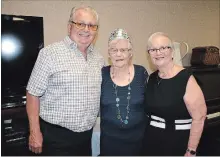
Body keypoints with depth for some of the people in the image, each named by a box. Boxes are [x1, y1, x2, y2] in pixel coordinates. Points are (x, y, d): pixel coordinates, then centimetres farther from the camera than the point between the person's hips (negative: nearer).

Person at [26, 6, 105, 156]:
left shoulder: (99, 59, 5)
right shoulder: (50, 53, -11)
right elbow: (33, 93, -10)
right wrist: (35, 132, -11)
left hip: (87, 136, 5)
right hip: (56, 136, -5)